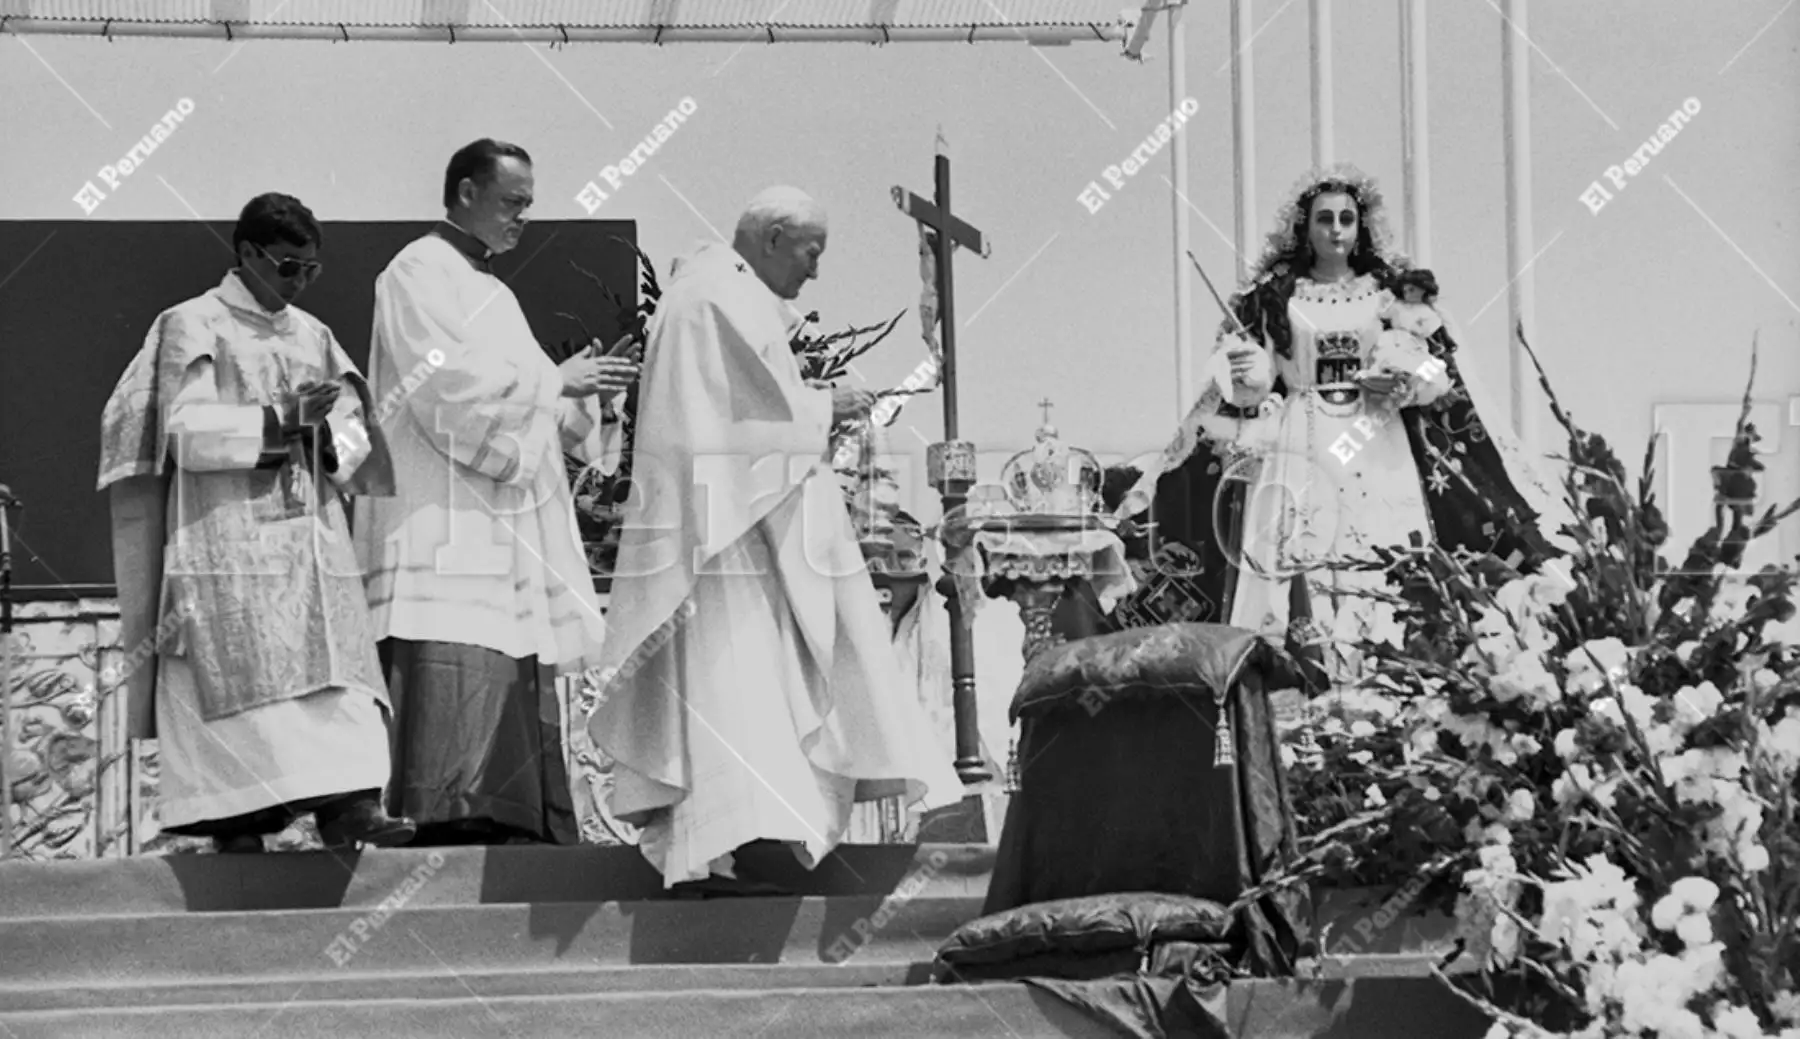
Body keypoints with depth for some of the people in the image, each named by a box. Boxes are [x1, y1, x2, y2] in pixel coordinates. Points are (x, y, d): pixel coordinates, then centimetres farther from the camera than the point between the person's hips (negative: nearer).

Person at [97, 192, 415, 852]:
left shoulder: (313, 336, 18)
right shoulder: (192, 328, 1)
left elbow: (354, 435, 14)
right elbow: (186, 429, -11)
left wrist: (322, 434, -9)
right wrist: (279, 419, -18)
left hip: (313, 540, 6)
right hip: (228, 543, -5)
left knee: (336, 668, -9)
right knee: (243, 679, -13)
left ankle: (349, 806, -19)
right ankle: (237, 829, -13)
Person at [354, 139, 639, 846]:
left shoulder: (493, 293, 24)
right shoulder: (419, 276, -2)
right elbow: (450, 387, -14)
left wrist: (580, 392, 4)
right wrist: (558, 379, -8)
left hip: (511, 536, 9)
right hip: (446, 538, -9)